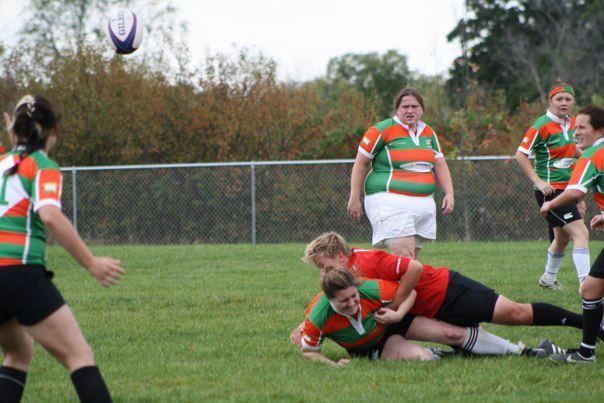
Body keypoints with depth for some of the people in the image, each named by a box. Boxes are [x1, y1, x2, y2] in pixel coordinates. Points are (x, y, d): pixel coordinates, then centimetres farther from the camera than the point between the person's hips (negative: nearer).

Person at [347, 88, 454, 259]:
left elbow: (440, 165, 21)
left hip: (424, 204, 7)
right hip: (391, 204, -7)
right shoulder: (382, 130, -3)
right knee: (405, 258, -21)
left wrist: (449, 193, 7)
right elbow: (361, 164, 1)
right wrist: (354, 198, -1)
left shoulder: (429, 133, 15)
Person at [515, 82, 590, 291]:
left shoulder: (572, 123, 8)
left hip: (567, 189, 8)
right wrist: (538, 181, -20)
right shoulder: (542, 125, -15)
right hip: (550, 190, -8)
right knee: (581, 234, -19)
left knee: (563, 238, 22)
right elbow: (520, 155, -13)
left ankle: (548, 278, 43)